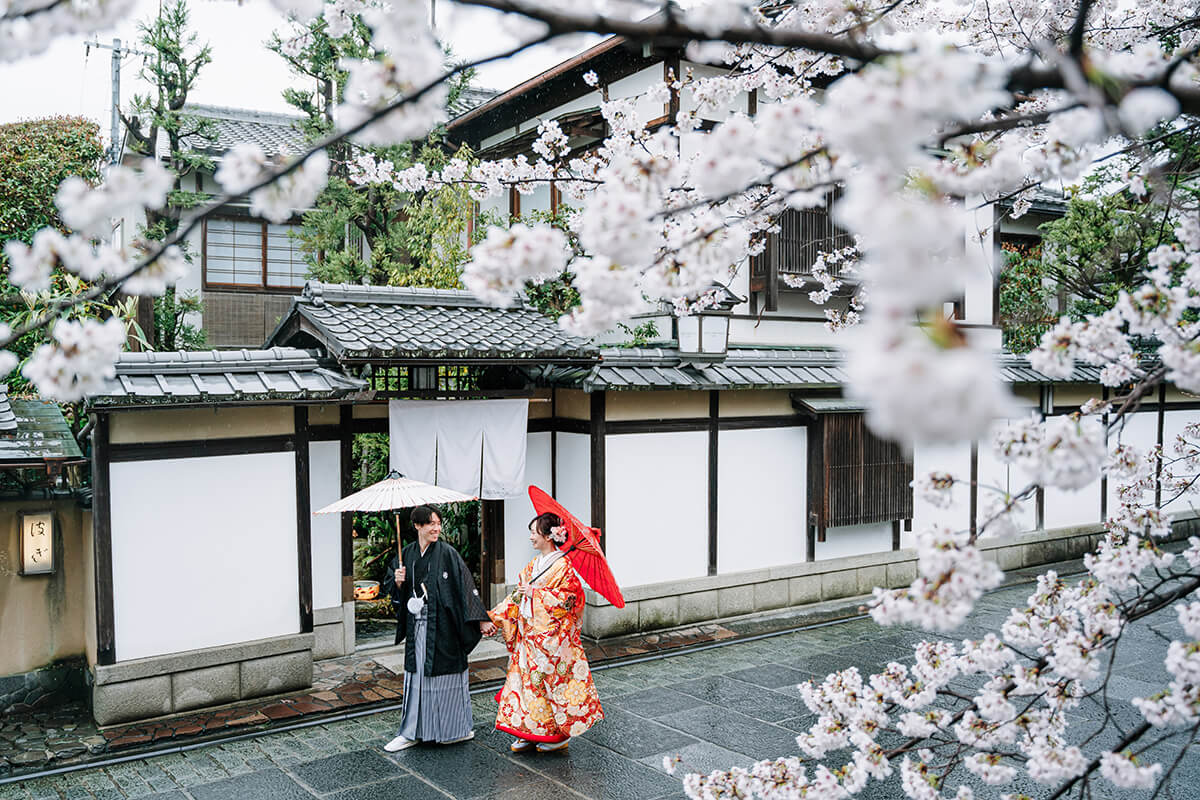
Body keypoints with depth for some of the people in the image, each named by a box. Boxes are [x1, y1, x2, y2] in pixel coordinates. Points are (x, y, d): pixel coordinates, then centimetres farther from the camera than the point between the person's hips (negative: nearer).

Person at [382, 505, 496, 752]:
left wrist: (481, 620, -17)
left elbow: (467, 587, -12)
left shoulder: (447, 553, -8)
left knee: (445, 674, 2)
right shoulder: (407, 554, 5)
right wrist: (398, 581, -10)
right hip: (416, 627, 4)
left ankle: (457, 729, 17)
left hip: (442, 627, -4)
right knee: (416, 675, 10)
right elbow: (392, 588, 14)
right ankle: (411, 732, 20)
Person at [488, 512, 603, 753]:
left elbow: (568, 597, -19)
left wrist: (535, 593, -17)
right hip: (529, 634, 8)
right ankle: (530, 733, 17)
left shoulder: (562, 566, -12)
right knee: (527, 680, 9)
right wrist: (494, 616, 7)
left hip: (551, 637, -8)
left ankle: (559, 733, 10)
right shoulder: (533, 565, 12)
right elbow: (517, 597, 15)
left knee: (553, 681, -1)